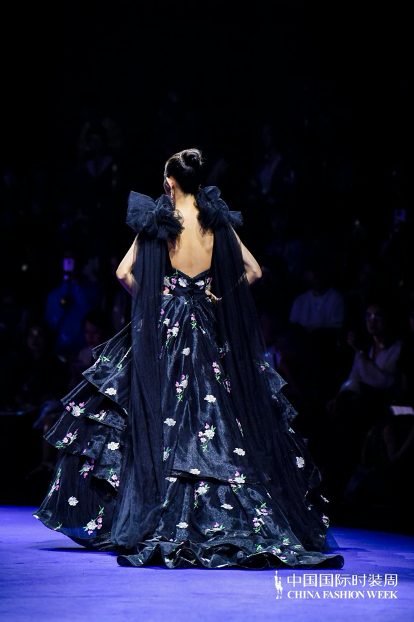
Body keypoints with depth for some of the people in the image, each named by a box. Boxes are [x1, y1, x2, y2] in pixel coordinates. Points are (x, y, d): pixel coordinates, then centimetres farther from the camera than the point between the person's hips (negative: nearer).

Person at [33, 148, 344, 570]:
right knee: (217, 424, 6)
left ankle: (164, 525, 1)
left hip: (165, 330, -2)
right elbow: (252, 271, 5)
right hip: (210, 330, 2)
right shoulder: (218, 221, 3)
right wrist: (218, 296, 12)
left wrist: (148, 299, 10)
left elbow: (124, 273, -6)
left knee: (163, 424, 3)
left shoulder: (157, 222, -3)